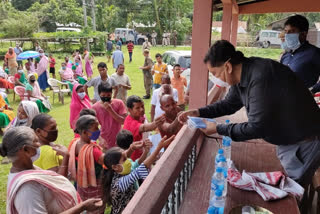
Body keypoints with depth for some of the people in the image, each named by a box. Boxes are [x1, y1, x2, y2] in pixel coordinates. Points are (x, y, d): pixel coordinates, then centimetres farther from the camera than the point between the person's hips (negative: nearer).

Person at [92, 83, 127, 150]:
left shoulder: (119, 103, -7)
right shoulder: (95, 107, -7)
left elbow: (123, 121, -13)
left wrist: (110, 110, -21)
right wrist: (100, 138, -22)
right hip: (104, 142, -1)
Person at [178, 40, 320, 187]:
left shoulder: (260, 77, -33)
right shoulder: (242, 77, -4)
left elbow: (256, 128, -31)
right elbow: (229, 104, 12)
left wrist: (218, 129, -21)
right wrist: (198, 112, 2)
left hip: (304, 142, -8)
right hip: (285, 141, 9)